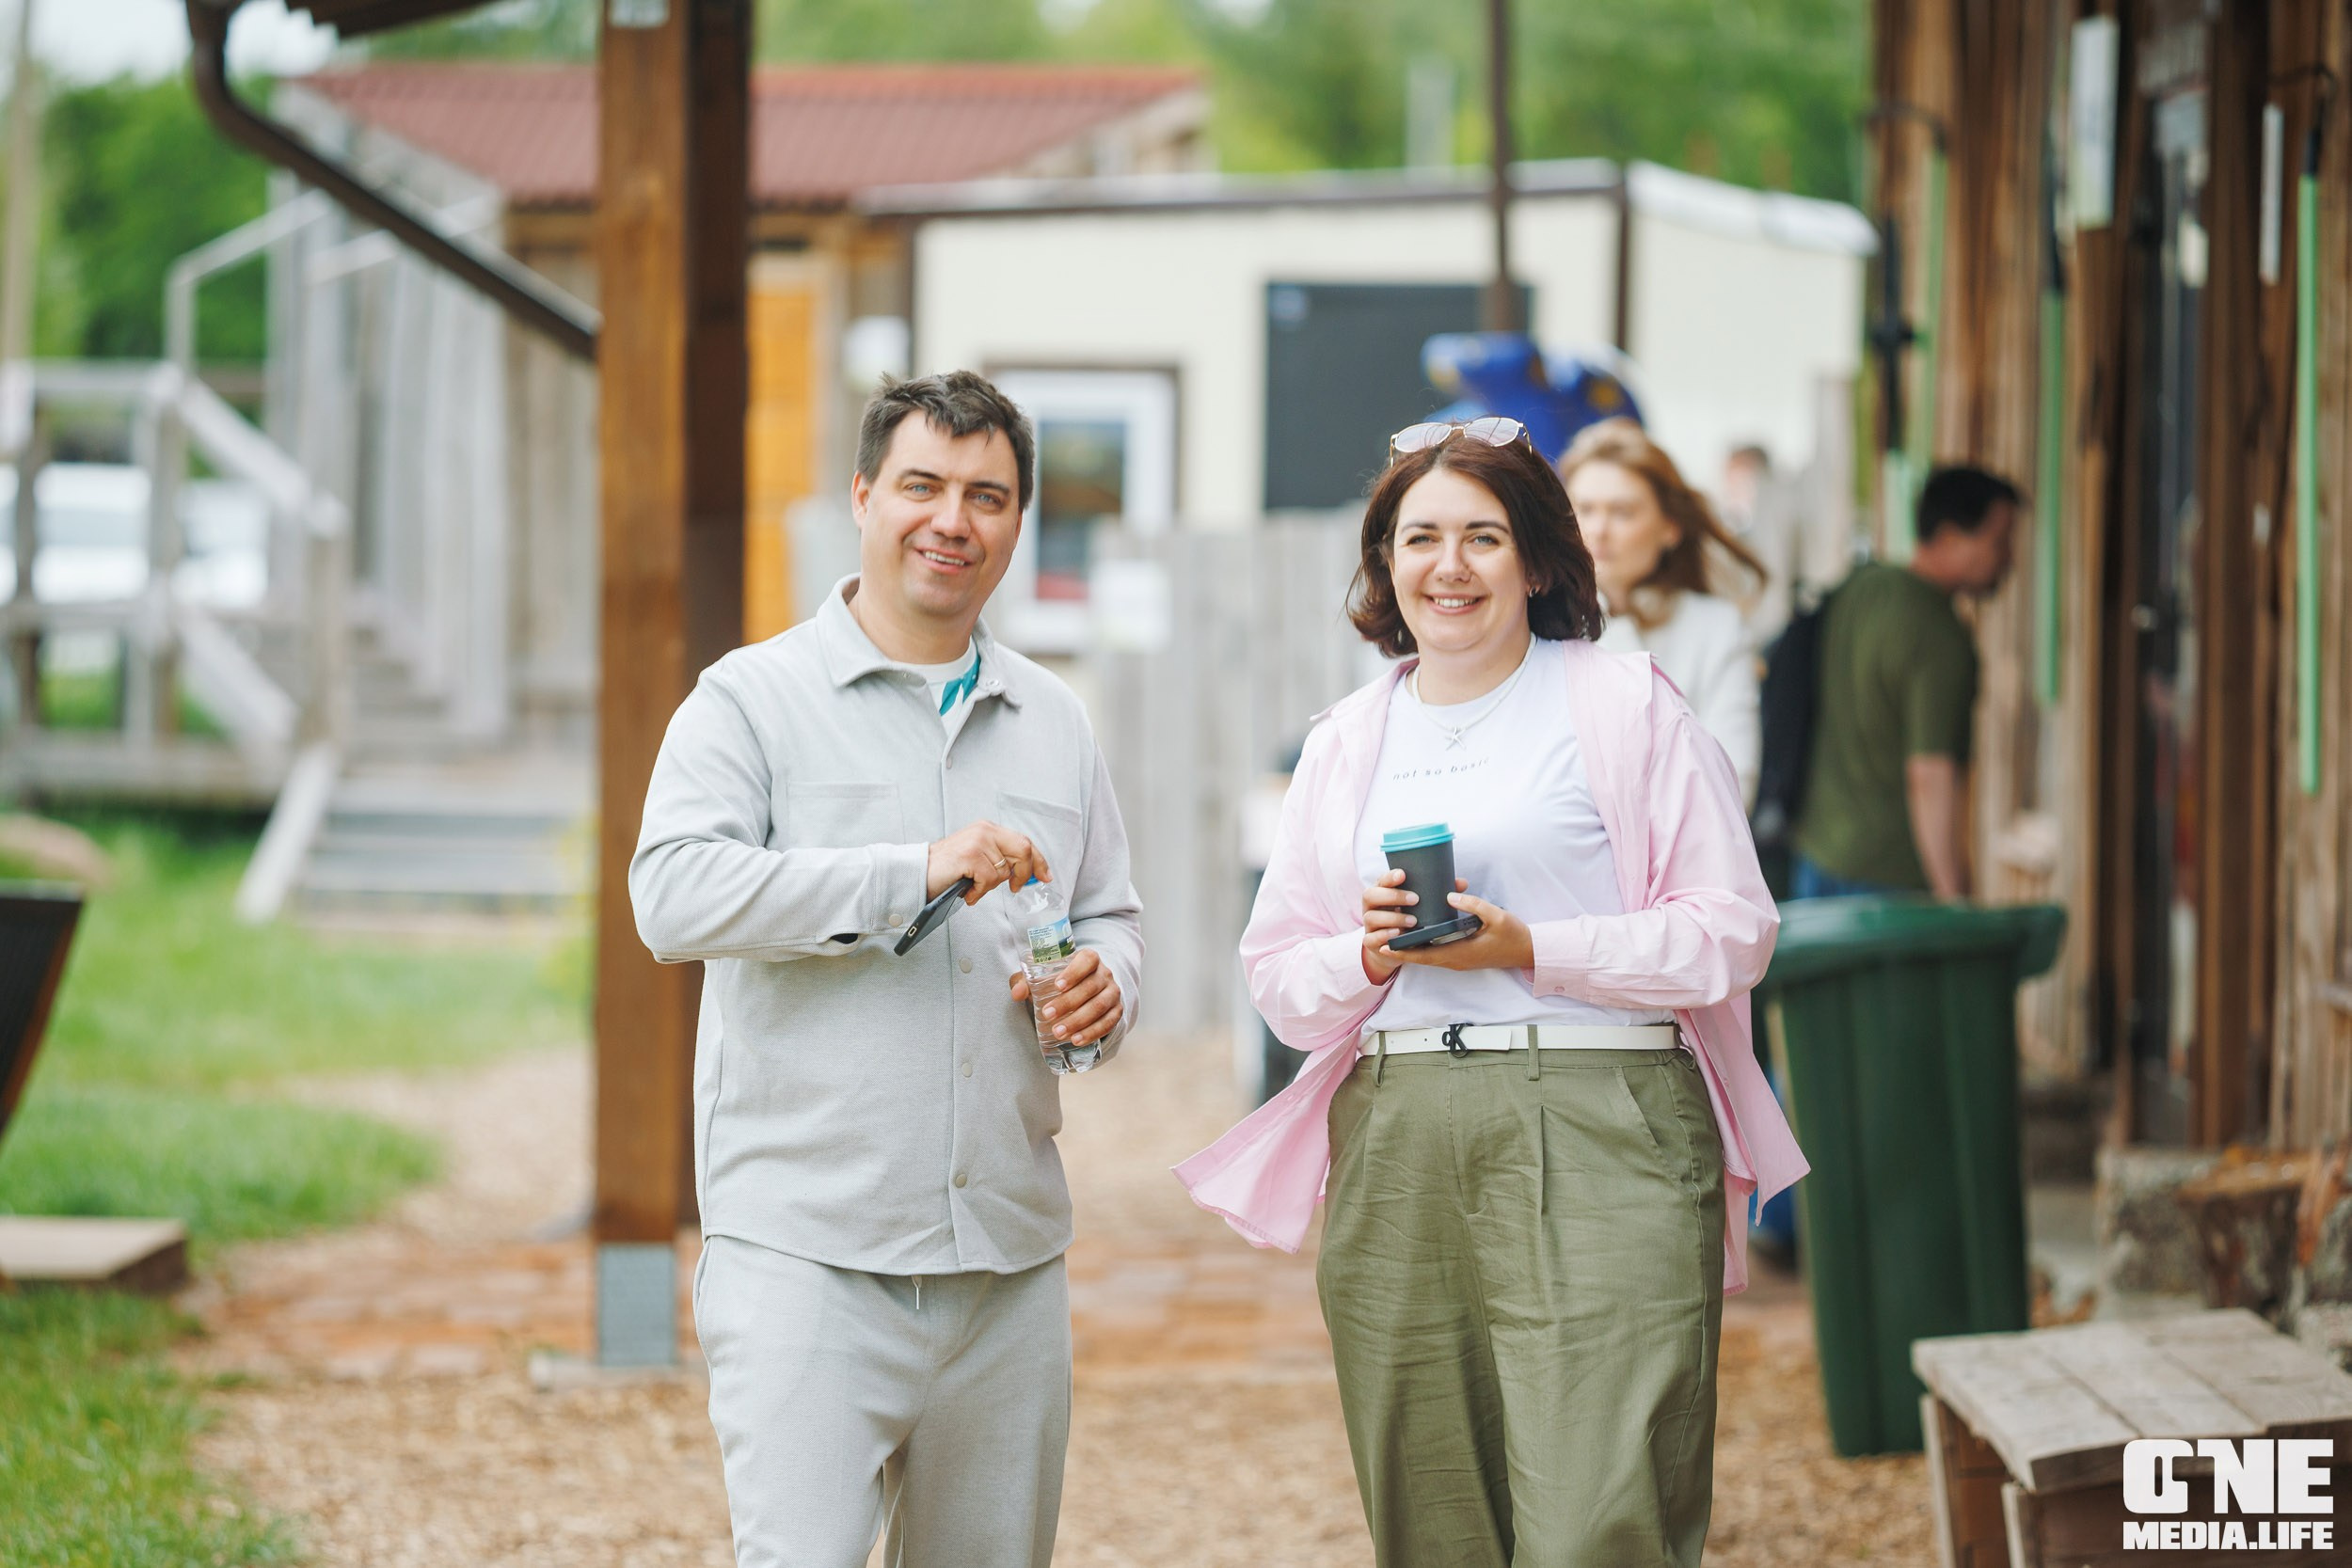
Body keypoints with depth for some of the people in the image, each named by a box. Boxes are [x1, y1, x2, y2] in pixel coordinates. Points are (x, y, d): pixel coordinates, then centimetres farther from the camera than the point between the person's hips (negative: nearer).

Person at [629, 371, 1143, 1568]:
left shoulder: (1053, 722, 18)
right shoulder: (753, 698, 0)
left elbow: (1110, 920, 24)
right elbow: (674, 895, -14)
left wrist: (1101, 989, -1)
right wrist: (912, 875, -21)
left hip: (1010, 1258, 5)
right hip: (809, 1247, -5)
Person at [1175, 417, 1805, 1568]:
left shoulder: (1623, 705, 4)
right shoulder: (1347, 743, 18)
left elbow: (1731, 932, -1)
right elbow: (1278, 975, 19)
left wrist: (1528, 949, -11)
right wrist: (1370, 954, -3)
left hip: (1596, 1140, -4)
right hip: (1395, 1156, 5)